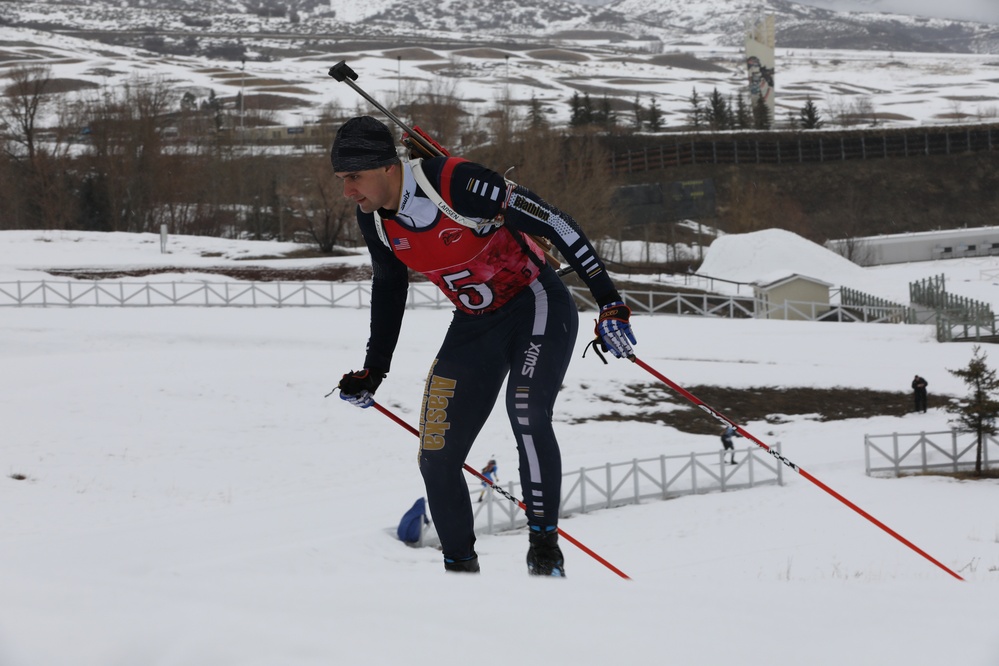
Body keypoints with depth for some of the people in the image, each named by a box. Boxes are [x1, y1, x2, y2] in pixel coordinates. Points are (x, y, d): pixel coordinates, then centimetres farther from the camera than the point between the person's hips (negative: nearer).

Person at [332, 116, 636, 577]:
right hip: (474, 327, 7)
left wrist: (608, 301, -26)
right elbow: (388, 288, 13)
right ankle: (460, 567, 17)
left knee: (526, 411, -32)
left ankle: (545, 548, -21)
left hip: (537, 306, -7)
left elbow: (552, 223, -25)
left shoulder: (458, 184, -29)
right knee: (436, 457, -1)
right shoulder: (374, 219, -8)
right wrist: (373, 370, 14)